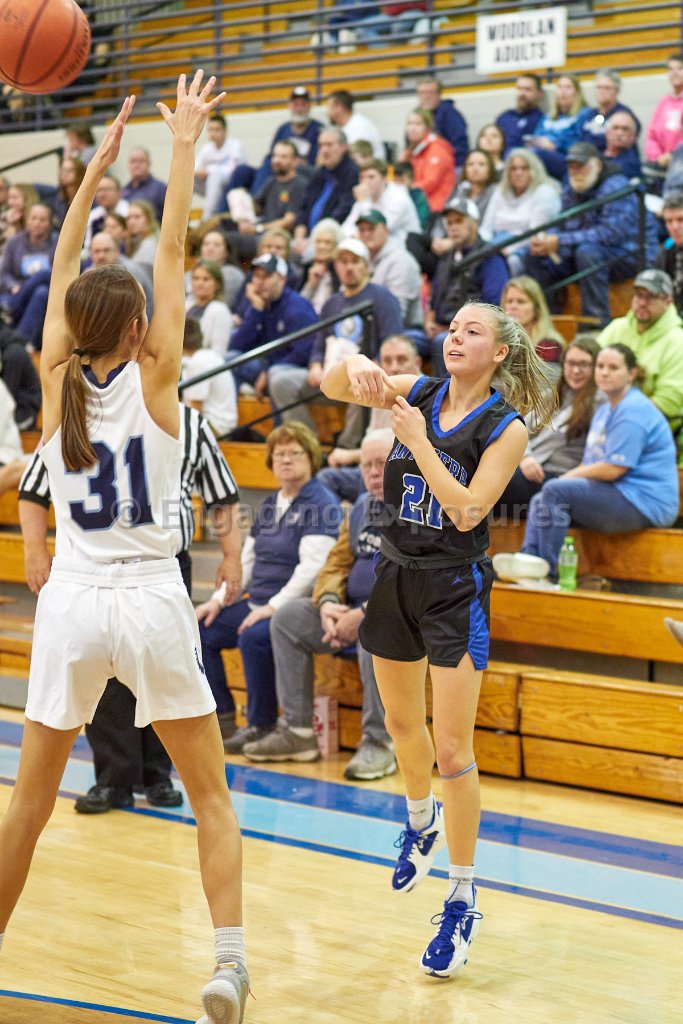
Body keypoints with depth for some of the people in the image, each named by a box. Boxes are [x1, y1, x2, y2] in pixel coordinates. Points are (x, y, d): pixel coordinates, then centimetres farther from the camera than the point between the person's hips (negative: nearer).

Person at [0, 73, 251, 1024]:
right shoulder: (152, 381, -6)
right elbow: (173, 252, -2)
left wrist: (97, 166, 15)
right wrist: (183, 148, 4)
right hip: (151, 601, -3)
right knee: (212, 796, 7)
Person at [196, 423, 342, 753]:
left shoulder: (322, 504, -9)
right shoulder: (270, 504, 18)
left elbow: (312, 568, -19)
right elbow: (246, 560, 21)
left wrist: (273, 607, -23)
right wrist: (219, 599, 8)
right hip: (258, 603, 9)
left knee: (254, 636, -34)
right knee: (198, 628, -2)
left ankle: (261, 726, -18)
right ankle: (221, 715, 3)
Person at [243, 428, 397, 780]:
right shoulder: (361, 507, 16)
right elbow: (337, 562, 17)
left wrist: (364, 613, -25)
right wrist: (328, 603, -6)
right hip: (355, 610, 9)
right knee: (287, 617, 0)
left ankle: (379, 742, -27)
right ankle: (296, 731, -1)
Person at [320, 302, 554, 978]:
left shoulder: (505, 427, -11)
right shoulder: (419, 394, 1)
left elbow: (467, 511, -19)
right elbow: (333, 386, -4)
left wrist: (419, 441, -23)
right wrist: (356, 365, -26)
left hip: (455, 587, -5)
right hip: (396, 574, 5)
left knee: (452, 751, -7)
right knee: (402, 723, 22)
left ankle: (462, 901, 4)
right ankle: (422, 822, 51)